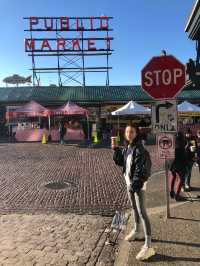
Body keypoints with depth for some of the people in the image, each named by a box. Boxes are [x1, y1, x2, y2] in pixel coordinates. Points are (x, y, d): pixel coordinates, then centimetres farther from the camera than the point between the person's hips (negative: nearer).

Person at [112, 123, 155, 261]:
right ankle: (137, 232, 44)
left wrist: (135, 184, -25)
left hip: (138, 184, -8)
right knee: (134, 208, 23)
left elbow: (140, 169, -23)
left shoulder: (139, 148, -19)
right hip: (129, 182, 8)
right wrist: (116, 150, -3)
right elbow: (120, 162, 11)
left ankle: (148, 246, -1)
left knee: (142, 212, -7)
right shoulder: (126, 148, 5)